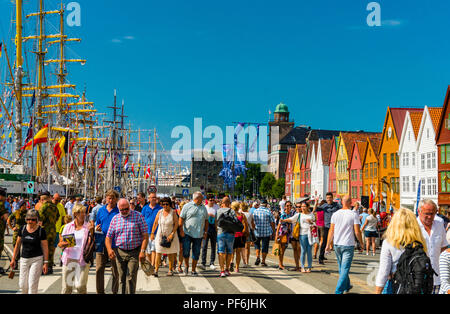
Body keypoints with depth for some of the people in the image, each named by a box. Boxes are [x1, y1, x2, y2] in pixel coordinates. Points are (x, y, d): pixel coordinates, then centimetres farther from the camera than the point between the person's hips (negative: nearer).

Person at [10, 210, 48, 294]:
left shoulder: (41, 231, -8)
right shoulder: (22, 229, 2)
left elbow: (45, 247, -6)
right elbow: (17, 245, 12)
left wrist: (46, 263, -9)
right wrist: (13, 259, 10)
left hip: (37, 259, -4)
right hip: (24, 259, 4)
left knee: (32, 284, -8)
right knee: (22, 285, 5)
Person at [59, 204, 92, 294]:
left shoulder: (88, 226, 3)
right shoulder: (68, 227, 8)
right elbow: (60, 244, 11)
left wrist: (91, 232, -15)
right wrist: (64, 244, -11)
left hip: (82, 260, -2)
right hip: (68, 259, 2)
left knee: (80, 286, -11)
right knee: (66, 287, 3)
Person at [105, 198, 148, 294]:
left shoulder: (138, 216, -1)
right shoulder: (115, 218, 9)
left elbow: (145, 235, -4)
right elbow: (108, 236, 9)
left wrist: (142, 251, -14)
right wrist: (109, 249, -10)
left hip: (134, 252, -3)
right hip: (119, 252, 3)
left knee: (131, 278, -9)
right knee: (122, 278, 8)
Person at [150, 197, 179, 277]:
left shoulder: (173, 213, -4)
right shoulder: (160, 212, 3)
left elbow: (176, 224, -7)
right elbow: (155, 223, 9)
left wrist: (172, 234, -15)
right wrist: (152, 233, 6)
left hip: (170, 236, -1)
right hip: (160, 235, 2)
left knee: (171, 253, 4)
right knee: (158, 252, -5)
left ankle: (170, 270, 15)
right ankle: (156, 270, -3)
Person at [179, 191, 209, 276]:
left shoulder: (203, 208, 11)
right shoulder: (187, 206, -2)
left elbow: (206, 220, 16)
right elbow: (181, 218, -3)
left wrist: (205, 232, 9)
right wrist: (181, 230, -10)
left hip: (198, 234, 4)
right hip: (187, 233, -4)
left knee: (196, 253, 5)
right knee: (186, 251, -6)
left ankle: (193, 270, 17)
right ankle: (186, 266, 20)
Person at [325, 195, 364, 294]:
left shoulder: (335, 214, 2)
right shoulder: (353, 215, -9)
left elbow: (331, 231, 3)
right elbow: (357, 232, -10)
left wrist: (328, 244, 9)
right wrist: (361, 243, 6)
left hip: (337, 245, 5)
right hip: (348, 245, -4)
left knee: (342, 268, 20)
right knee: (345, 269, -3)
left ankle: (347, 286, 37)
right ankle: (338, 291, -10)